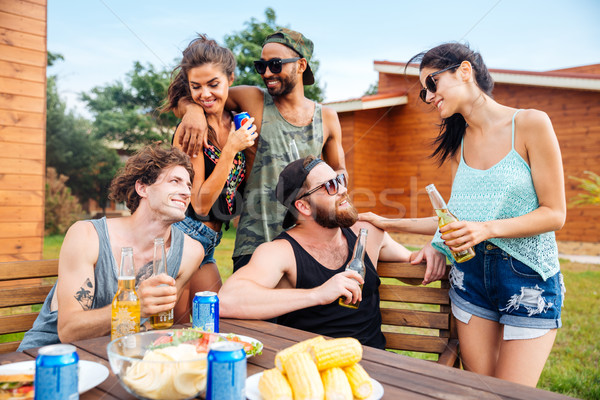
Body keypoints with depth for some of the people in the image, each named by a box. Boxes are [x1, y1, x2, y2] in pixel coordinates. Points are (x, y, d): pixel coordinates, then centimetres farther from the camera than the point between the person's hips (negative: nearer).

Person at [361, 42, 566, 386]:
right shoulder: (458, 143, 9)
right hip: (471, 275, 4)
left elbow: (555, 213, -9)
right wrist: (388, 224, 11)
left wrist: (487, 228, -23)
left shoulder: (531, 124, -8)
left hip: (529, 279, -4)